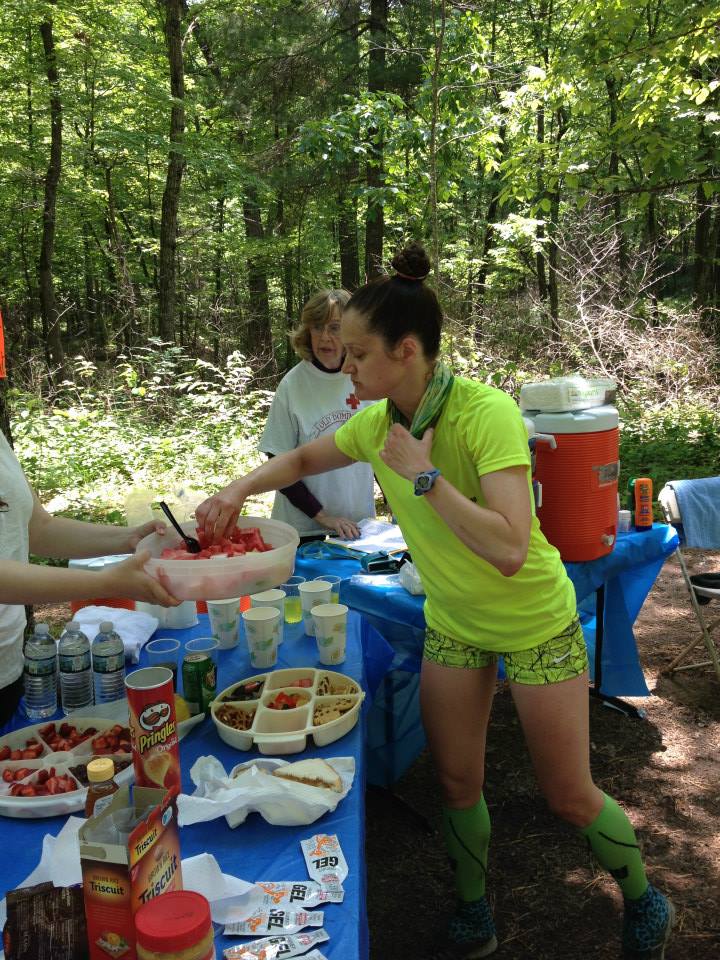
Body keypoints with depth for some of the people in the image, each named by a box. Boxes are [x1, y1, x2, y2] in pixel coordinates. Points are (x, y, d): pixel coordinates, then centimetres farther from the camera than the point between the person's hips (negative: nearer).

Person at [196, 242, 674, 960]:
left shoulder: (486, 414, -29)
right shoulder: (378, 422, -9)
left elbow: (511, 550, -37)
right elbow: (304, 458, 11)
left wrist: (424, 474, -33)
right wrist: (238, 489, -5)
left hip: (534, 625, -5)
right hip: (451, 624, 5)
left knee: (569, 796, 8)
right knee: (456, 785, 12)